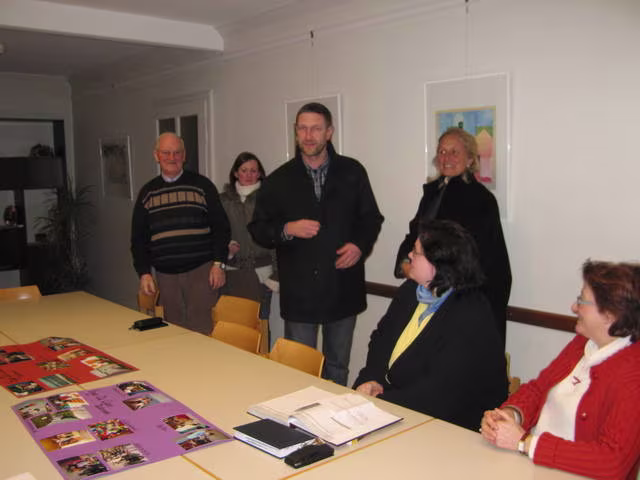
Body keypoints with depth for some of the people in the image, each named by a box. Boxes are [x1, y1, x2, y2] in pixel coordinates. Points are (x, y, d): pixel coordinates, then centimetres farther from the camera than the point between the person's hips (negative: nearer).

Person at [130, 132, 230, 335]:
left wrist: (219, 263, -6)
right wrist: (143, 272, 6)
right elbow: (138, 238, 16)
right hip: (165, 275, 3)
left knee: (201, 329, -7)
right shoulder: (147, 192, 13)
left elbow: (221, 227, 3)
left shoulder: (202, 185, 5)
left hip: (201, 270, -3)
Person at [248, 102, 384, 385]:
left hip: (343, 290, 1)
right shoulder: (278, 181, 2)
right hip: (299, 293, -1)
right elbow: (258, 229, 3)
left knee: (337, 368, 16)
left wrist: (360, 245, -9)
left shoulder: (352, 172, 3)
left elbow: (371, 219, 11)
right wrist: (286, 230, -17)